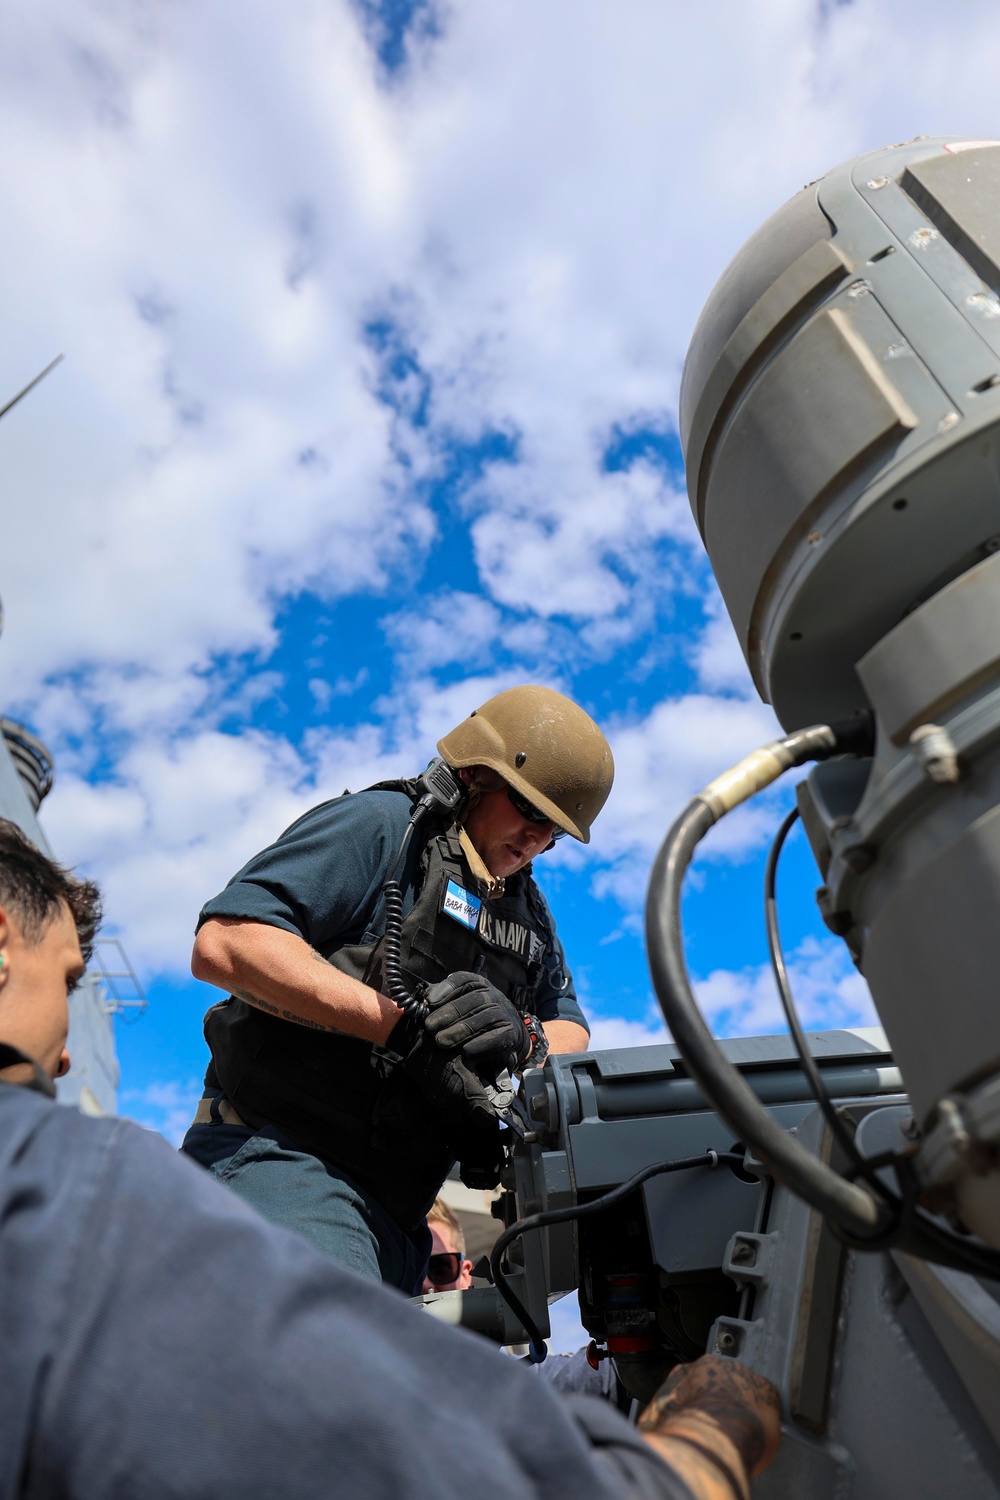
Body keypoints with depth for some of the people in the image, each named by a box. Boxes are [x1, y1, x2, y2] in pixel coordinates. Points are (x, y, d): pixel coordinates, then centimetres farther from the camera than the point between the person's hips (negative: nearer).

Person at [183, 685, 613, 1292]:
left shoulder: (526, 908, 19)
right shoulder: (383, 823, -8)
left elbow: (570, 1029, 13)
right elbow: (224, 943, -18)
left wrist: (523, 1038, -12)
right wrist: (400, 1021, -24)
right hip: (284, 1155, -8)